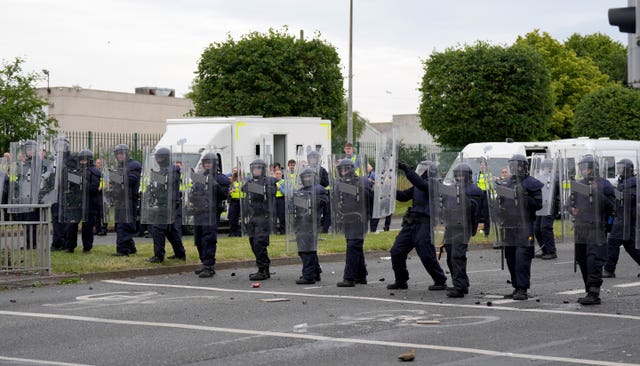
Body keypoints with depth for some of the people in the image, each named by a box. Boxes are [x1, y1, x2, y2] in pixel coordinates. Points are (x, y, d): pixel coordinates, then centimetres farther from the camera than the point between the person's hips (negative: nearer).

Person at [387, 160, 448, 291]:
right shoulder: (417, 187, 20)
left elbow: (421, 184, -24)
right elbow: (403, 196, 21)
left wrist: (407, 170, -27)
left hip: (424, 223, -8)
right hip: (411, 223, 8)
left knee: (427, 256, -8)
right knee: (396, 251, 2)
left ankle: (440, 282, 7)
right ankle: (401, 281, 12)